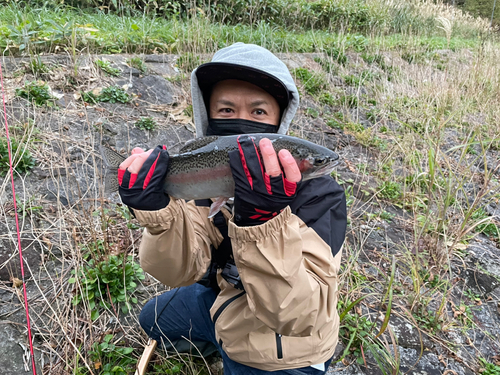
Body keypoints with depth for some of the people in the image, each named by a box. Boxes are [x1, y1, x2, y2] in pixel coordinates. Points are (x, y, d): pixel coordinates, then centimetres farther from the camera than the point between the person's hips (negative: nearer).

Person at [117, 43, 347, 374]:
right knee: (155, 318, 20)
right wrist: (159, 213, -39)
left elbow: (300, 318, -38)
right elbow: (182, 271, -20)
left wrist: (264, 220, -51)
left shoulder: (317, 195, -31)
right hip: (225, 299, 6)